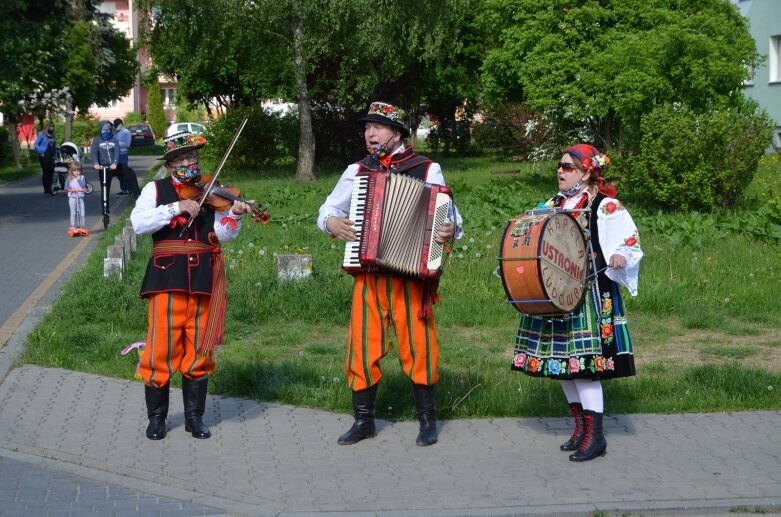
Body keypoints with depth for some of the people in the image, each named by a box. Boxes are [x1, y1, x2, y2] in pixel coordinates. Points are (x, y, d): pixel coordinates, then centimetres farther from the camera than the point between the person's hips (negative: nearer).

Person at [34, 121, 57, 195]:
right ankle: (46, 190, 0)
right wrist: (41, 152, -12)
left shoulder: (53, 136, 12)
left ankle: (49, 189, 15)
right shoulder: (42, 134, -6)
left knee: (51, 172, 6)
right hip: (44, 156, -6)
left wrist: (54, 154, 11)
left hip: (51, 156, 6)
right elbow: (35, 144, -7)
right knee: (46, 172, -5)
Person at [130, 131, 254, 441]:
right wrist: (176, 207, -17)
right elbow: (139, 223, -9)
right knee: (161, 349, -1)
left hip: (204, 278, 1)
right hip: (167, 277, -1)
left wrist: (234, 214, -20)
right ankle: (156, 417, 13)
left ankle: (195, 417, 18)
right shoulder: (155, 190, 8)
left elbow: (223, 234, 0)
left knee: (199, 351, 6)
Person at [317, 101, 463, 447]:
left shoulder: (426, 169, 2)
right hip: (367, 274, 3)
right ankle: (363, 419, 15)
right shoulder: (356, 172, 12)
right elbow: (328, 209, 19)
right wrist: (331, 222, -3)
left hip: (411, 273, -3)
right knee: (363, 345, 4)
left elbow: (448, 215, 1)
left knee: (417, 345, 2)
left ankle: (427, 419, 15)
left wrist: (450, 230, -21)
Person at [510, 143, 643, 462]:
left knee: (583, 362, -11)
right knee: (560, 360, 9)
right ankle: (581, 427, 22)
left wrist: (620, 256, -30)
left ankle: (595, 435, -4)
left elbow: (630, 242, -9)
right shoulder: (553, 205, 14)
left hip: (589, 295, -7)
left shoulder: (605, 207, -6)